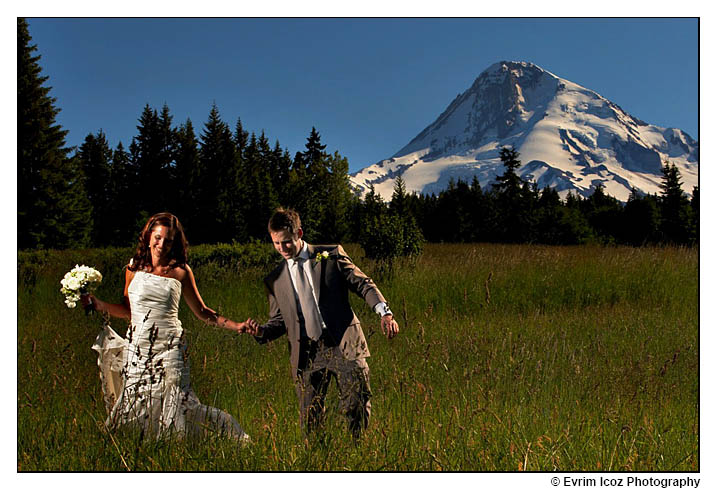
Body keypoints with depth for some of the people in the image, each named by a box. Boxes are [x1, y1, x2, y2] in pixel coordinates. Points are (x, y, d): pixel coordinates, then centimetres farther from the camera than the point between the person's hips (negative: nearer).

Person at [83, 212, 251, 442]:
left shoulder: (180, 271, 0)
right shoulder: (134, 268, 6)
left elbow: (201, 311, 7)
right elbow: (128, 310, 15)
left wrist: (234, 326, -3)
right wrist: (98, 304, 2)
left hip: (170, 348, -3)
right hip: (138, 347, 3)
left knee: (177, 407, -8)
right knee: (135, 408, 2)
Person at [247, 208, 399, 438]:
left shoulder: (332, 255, 6)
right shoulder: (275, 280, 14)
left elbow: (363, 284, 4)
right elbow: (279, 320, 19)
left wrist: (384, 312, -12)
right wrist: (262, 332, -3)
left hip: (344, 345, -2)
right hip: (308, 354, 2)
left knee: (356, 409, -3)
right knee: (309, 419, 0)